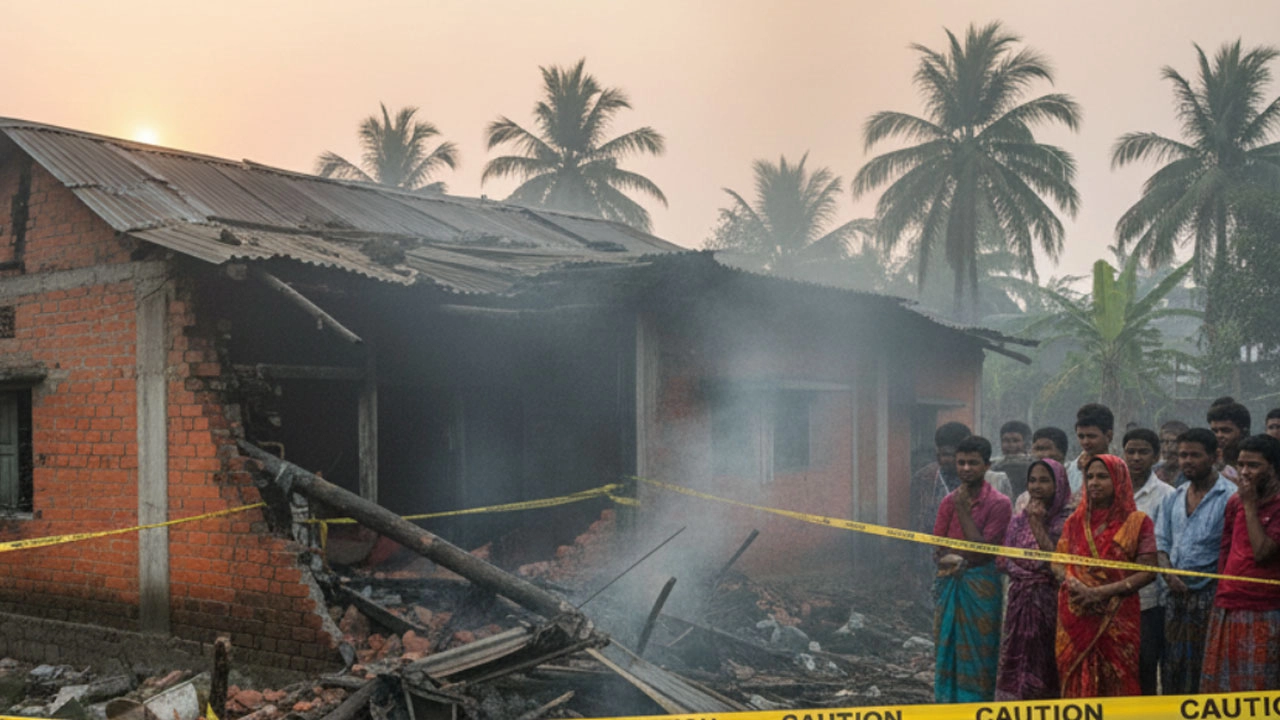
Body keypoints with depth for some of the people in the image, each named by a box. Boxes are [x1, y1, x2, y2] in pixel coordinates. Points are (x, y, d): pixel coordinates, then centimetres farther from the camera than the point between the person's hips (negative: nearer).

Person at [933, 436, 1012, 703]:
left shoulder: (998, 503, -7)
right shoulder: (949, 501, 9)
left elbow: (983, 550, -13)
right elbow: (937, 550, 8)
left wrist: (964, 511, -13)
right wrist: (956, 558, -14)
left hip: (980, 587, -5)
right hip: (949, 586, 5)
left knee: (977, 654, 0)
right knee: (947, 651, 9)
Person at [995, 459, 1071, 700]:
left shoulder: (1066, 522, -4)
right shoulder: (1019, 520, 10)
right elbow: (1002, 561, 9)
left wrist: (1038, 524, -12)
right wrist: (1024, 572, -9)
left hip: (1050, 605, -4)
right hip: (1021, 603, 4)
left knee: (1046, 667, 0)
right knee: (1016, 665, 3)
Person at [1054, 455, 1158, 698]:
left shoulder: (1137, 522, 1)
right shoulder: (1075, 521, 11)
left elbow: (1147, 572, -6)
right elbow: (1057, 563, 10)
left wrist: (1101, 592, -15)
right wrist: (1074, 584, -11)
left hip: (1118, 618, -3)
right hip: (1076, 616, 3)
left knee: (1116, 685, -1)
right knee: (1077, 683, 3)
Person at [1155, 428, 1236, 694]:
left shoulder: (1230, 496, -5)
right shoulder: (1174, 498, 14)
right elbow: (1161, 542, 14)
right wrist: (1169, 574, -2)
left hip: (1211, 594, -5)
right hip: (1176, 593, 6)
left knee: (1206, 670, -3)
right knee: (1172, 663, 7)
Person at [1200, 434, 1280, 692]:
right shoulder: (1234, 502, 11)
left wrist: (1250, 505, -12)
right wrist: (1221, 595, 12)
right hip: (1226, 610, 6)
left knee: (1257, 690, -1)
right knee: (1217, 687, 9)